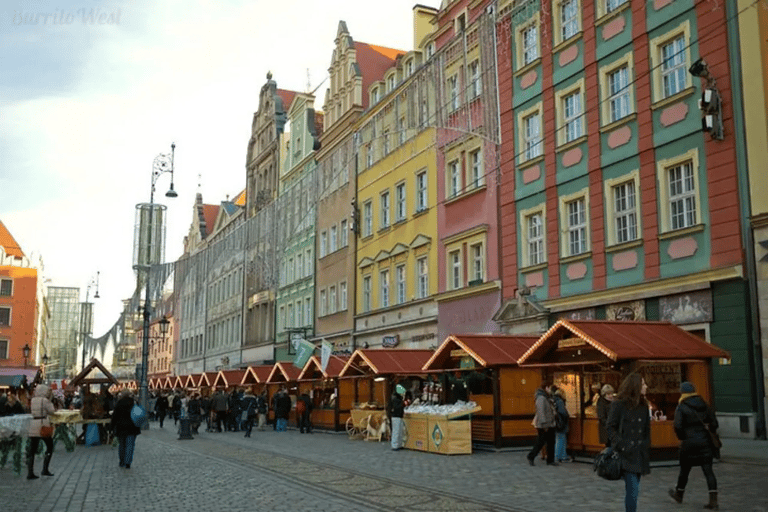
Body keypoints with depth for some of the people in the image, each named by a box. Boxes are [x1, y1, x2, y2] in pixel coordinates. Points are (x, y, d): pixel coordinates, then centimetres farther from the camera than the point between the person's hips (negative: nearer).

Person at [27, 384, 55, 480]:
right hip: (44, 425, -6)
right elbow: (51, 411, -4)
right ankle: (45, 470, 4)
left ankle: (30, 473, 1)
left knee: (32, 450, 5)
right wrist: (50, 400, 5)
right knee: (50, 448, 9)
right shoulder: (45, 400, -9)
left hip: (33, 424, 6)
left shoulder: (33, 400, 11)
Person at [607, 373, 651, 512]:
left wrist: (646, 447, 12)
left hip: (640, 454, 6)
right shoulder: (619, 404, -7)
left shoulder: (643, 405, 13)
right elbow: (610, 427, -6)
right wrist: (620, 445, -14)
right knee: (633, 489, -13)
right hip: (626, 454, -6)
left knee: (632, 489, 10)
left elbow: (646, 429, 20)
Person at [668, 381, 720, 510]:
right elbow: (714, 423, 6)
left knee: (685, 470, 13)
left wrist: (682, 438, 1)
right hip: (705, 442, 4)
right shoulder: (704, 405, 6)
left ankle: (679, 494, 32)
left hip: (689, 443, -3)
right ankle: (713, 501, -6)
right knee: (708, 471, 2)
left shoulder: (681, 408, -8)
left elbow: (678, 427, -16)